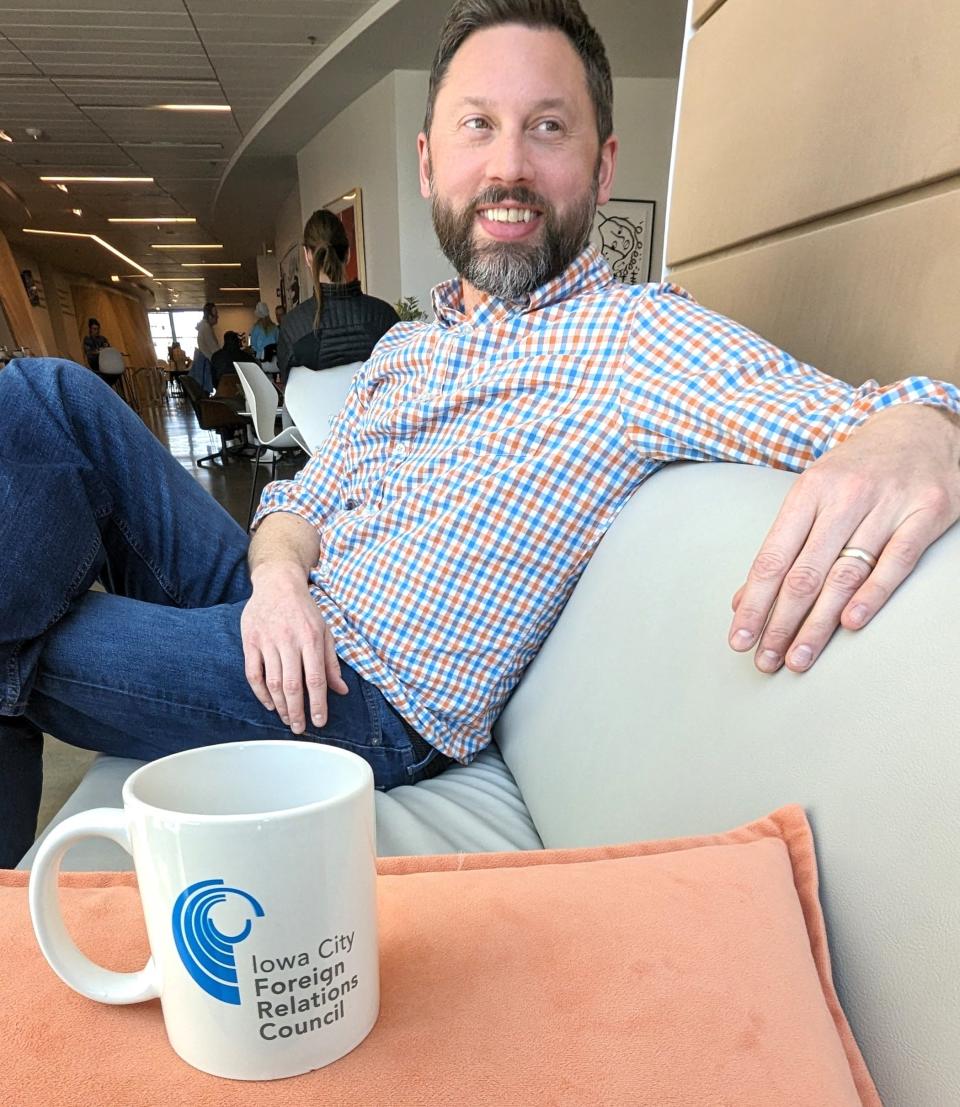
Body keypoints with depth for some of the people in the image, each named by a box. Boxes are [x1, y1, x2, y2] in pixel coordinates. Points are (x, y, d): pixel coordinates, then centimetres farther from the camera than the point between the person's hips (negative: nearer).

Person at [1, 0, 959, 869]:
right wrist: (278, 574, -9)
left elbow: (849, 418, -20)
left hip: (364, 701, -6)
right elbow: (302, 501, 13)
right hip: (275, 625, 7)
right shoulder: (401, 347, 12)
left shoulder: (638, 333, -9)